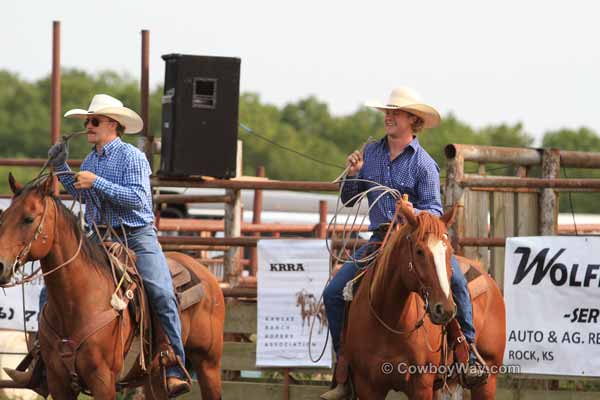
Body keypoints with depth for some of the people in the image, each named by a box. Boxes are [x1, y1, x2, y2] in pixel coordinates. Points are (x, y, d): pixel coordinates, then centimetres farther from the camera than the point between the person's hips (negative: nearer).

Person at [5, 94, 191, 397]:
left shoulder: (132, 157, -9)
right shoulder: (90, 160, 13)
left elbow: (137, 198, -21)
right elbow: (81, 194, 30)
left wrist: (97, 182, -23)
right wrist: (60, 168, 17)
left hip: (136, 238, -7)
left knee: (162, 295, -25)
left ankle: (175, 371, -23)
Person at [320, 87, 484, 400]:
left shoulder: (423, 163, -5)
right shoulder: (371, 152, 7)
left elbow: (435, 212, -8)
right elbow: (349, 200, 13)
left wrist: (414, 213, -30)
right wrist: (353, 174, -7)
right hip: (379, 240, 4)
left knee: (454, 279, -30)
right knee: (333, 293, -6)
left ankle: (468, 351, -20)